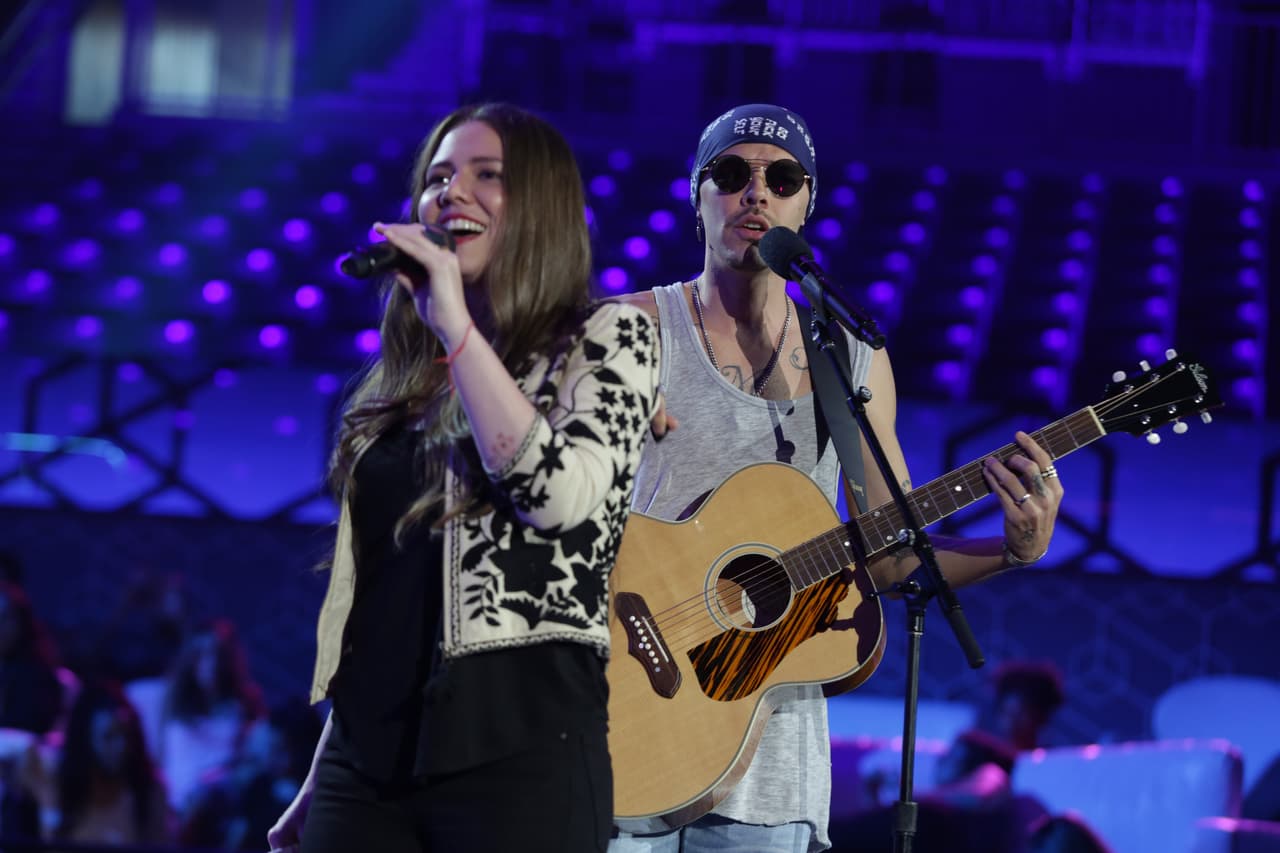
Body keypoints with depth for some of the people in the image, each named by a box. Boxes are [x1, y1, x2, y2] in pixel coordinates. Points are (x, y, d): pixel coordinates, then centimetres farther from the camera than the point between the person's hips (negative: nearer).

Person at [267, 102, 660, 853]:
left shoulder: (609, 335, 3)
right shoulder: (408, 378, 19)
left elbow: (561, 494, -17)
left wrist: (456, 325, -13)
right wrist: (320, 782, 17)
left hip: (519, 745, -6)